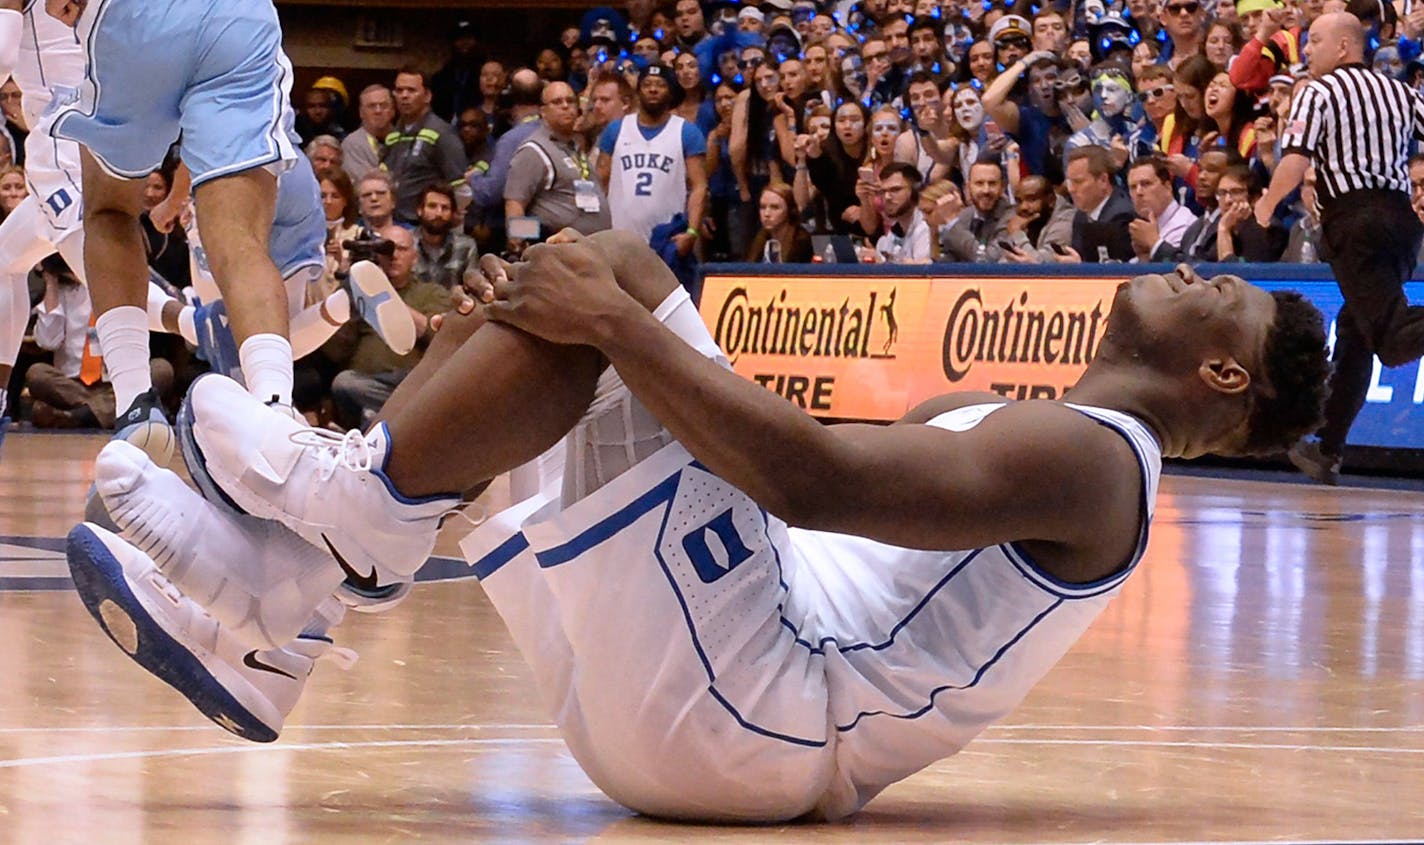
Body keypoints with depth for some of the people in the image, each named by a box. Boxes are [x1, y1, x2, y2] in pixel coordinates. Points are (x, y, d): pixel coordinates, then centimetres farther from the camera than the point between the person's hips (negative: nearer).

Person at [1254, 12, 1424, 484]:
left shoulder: (1319, 93, 1)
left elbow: (1294, 163, -9)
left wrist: (1267, 206, 7)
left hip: (1353, 219, -6)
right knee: (1353, 328, 18)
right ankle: (1328, 451, 23)